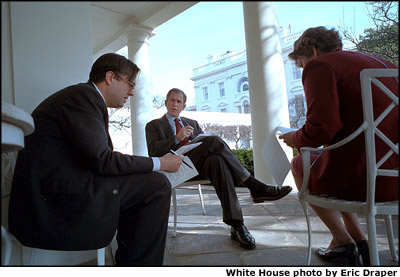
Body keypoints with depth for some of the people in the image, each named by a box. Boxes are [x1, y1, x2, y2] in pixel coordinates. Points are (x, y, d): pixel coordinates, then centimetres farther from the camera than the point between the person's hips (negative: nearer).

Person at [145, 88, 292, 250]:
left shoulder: (193, 123, 29)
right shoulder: (153, 126, 16)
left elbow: (205, 142, 21)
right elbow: (153, 151, -2)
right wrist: (177, 138, -17)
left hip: (200, 165, 4)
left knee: (217, 160, -35)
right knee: (214, 140, -28)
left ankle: (236, 224, -39)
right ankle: (255, 187, -28)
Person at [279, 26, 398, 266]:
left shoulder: (319, 66, -6)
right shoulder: (381, 62, 19)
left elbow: (321, 128, -20)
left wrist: (295, 138, 2)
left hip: (361, 178, -8)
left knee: (300, 164, 19)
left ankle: (343, 241, 21)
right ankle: (357, 237, 27)